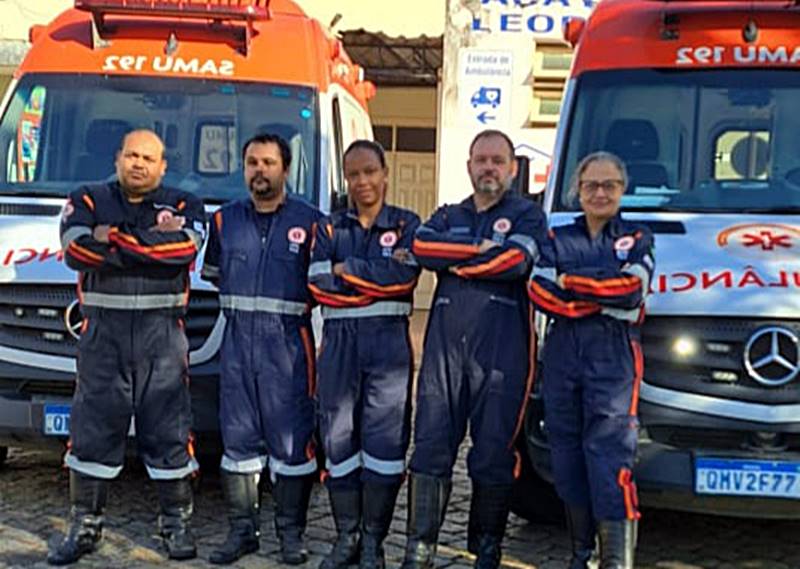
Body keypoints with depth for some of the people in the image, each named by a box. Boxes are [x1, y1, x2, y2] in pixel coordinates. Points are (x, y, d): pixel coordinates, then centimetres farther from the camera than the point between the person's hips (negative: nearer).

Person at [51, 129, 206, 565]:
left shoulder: (184, 206, 8)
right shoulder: (88, 201, 9)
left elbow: (185, 247, -14)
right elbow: (76, 250, -11)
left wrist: (113, 238, -13)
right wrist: (153, 240, -13)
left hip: (162, 336, 0)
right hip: (102, 333, 1)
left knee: (168, 431, 3)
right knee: (92, 430, 4)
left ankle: (177, 524, 15)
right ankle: (84, 526, 15)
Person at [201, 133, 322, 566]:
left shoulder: (310, 221, 2)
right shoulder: (225, 219, 13)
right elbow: (212, 273, 22)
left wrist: (293, 303, -4)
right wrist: (244, 302, 13)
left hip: (289, 342, -3)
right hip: (237, 340, 3)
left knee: (292, 442, -2)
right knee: (238, 438, 5)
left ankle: (291, 532, 8)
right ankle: (242, 529, 14)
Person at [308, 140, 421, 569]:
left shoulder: (406, 224, 9)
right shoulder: (330, 227, 13)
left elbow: (404, 276, -10)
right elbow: (318, 282, -3)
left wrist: (346, 269, -7)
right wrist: (379, 275, -8)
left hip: (389, 340, -2)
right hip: (339, 341, 2)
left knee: (385, 436, -4)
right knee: (339, 436, 3)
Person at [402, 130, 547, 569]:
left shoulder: (526, 215, 10)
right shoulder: (448, 217, 21)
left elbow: (515, 260, -11)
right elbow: (421, 247, -1)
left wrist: (454, 263, -1)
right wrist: (480, 249, -8)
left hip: (502, 349, -3)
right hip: (444, 344, 3)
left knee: (494, 454, 1)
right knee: (431, 446, -1)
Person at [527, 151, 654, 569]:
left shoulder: (636, 238, 12)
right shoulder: (558, 238, 16)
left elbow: (632, 286, -7)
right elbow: (539, 291, -1)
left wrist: (570, 281, -4)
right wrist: (605, 296, -7)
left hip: (614, 352, -3)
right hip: (562, 351, 3)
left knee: (609, 452, -13)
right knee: (567, 455, 5)